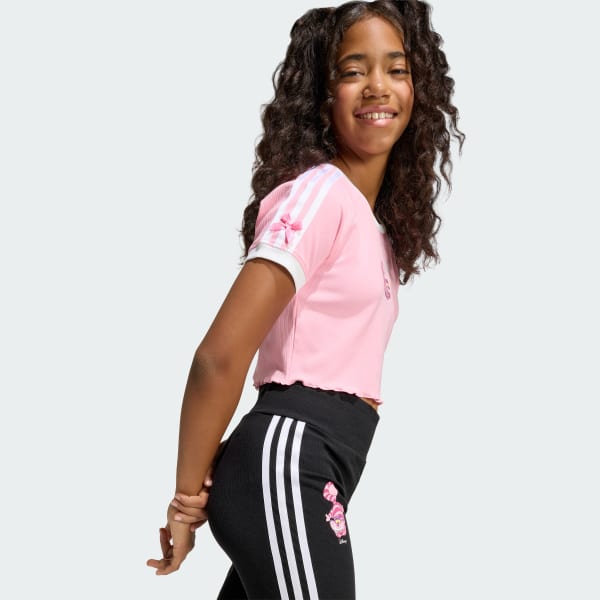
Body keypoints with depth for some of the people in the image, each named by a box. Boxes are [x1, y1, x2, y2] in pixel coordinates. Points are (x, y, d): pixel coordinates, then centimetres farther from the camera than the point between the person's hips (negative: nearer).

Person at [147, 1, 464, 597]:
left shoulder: (376, 220, 18)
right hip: (287, 460, -9)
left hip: (314, 473, 9)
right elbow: (220, 357, -16)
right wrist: (189, 502, -8)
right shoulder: (319, 192, -11)